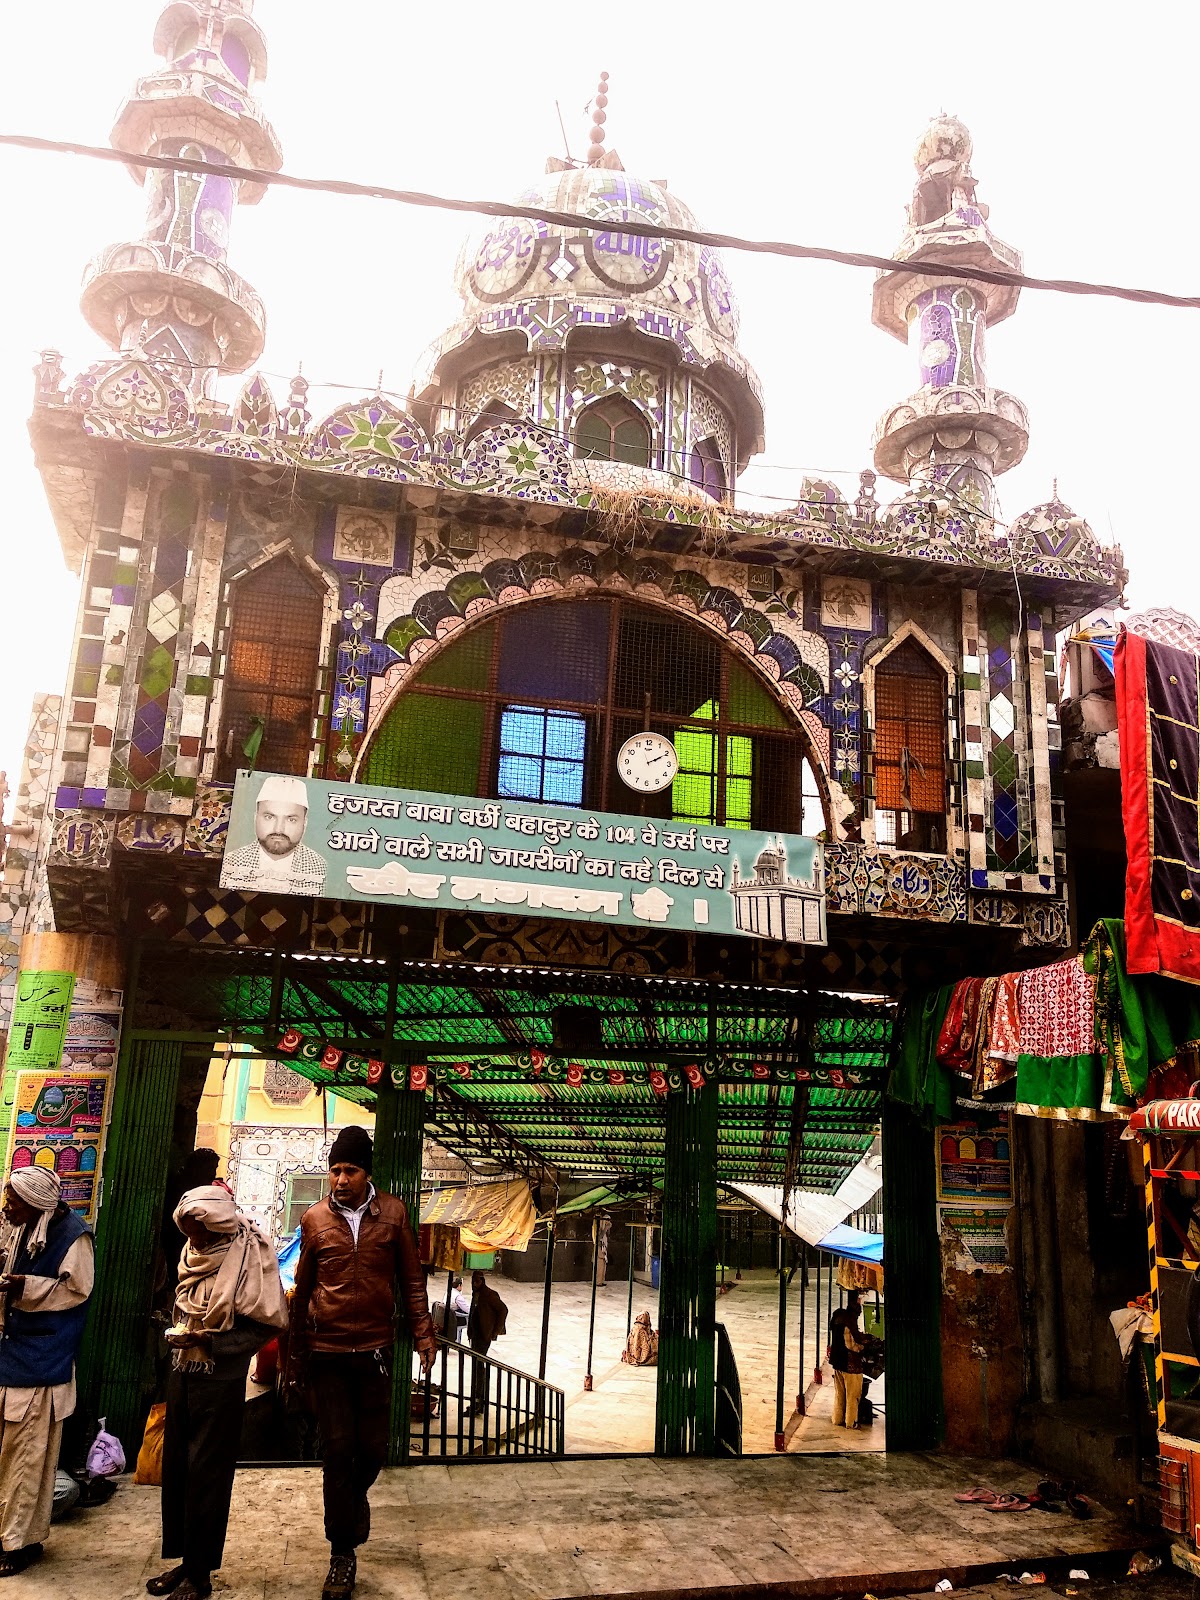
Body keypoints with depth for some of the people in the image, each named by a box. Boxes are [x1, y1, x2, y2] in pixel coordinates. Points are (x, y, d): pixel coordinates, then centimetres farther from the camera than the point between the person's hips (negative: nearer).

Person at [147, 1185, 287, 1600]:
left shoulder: (248, 1257, -16)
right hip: (182, 1372, 6)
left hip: (220, 1379, -6)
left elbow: (267, 1323, -15)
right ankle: (184, 1560, 25)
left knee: (207, 1473, 1)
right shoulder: (192, 1254, 5)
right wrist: (178, 1333, 3)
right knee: (176, 1467, 10)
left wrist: (211, 1341, -21)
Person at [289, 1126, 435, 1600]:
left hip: (375, 1349, 1)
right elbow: (303, 1289, 8)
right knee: (337, 1449, 1)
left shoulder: (392, 1212, -2)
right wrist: (297, 1353, 11)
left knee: (373, 1448, 8)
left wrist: (423, 1332, -3)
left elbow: (410, 1277, 4)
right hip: (327, 1352, 0)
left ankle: (352, 1501, 40)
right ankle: (342, 1555, 14)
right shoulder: (315, 1218, -1)